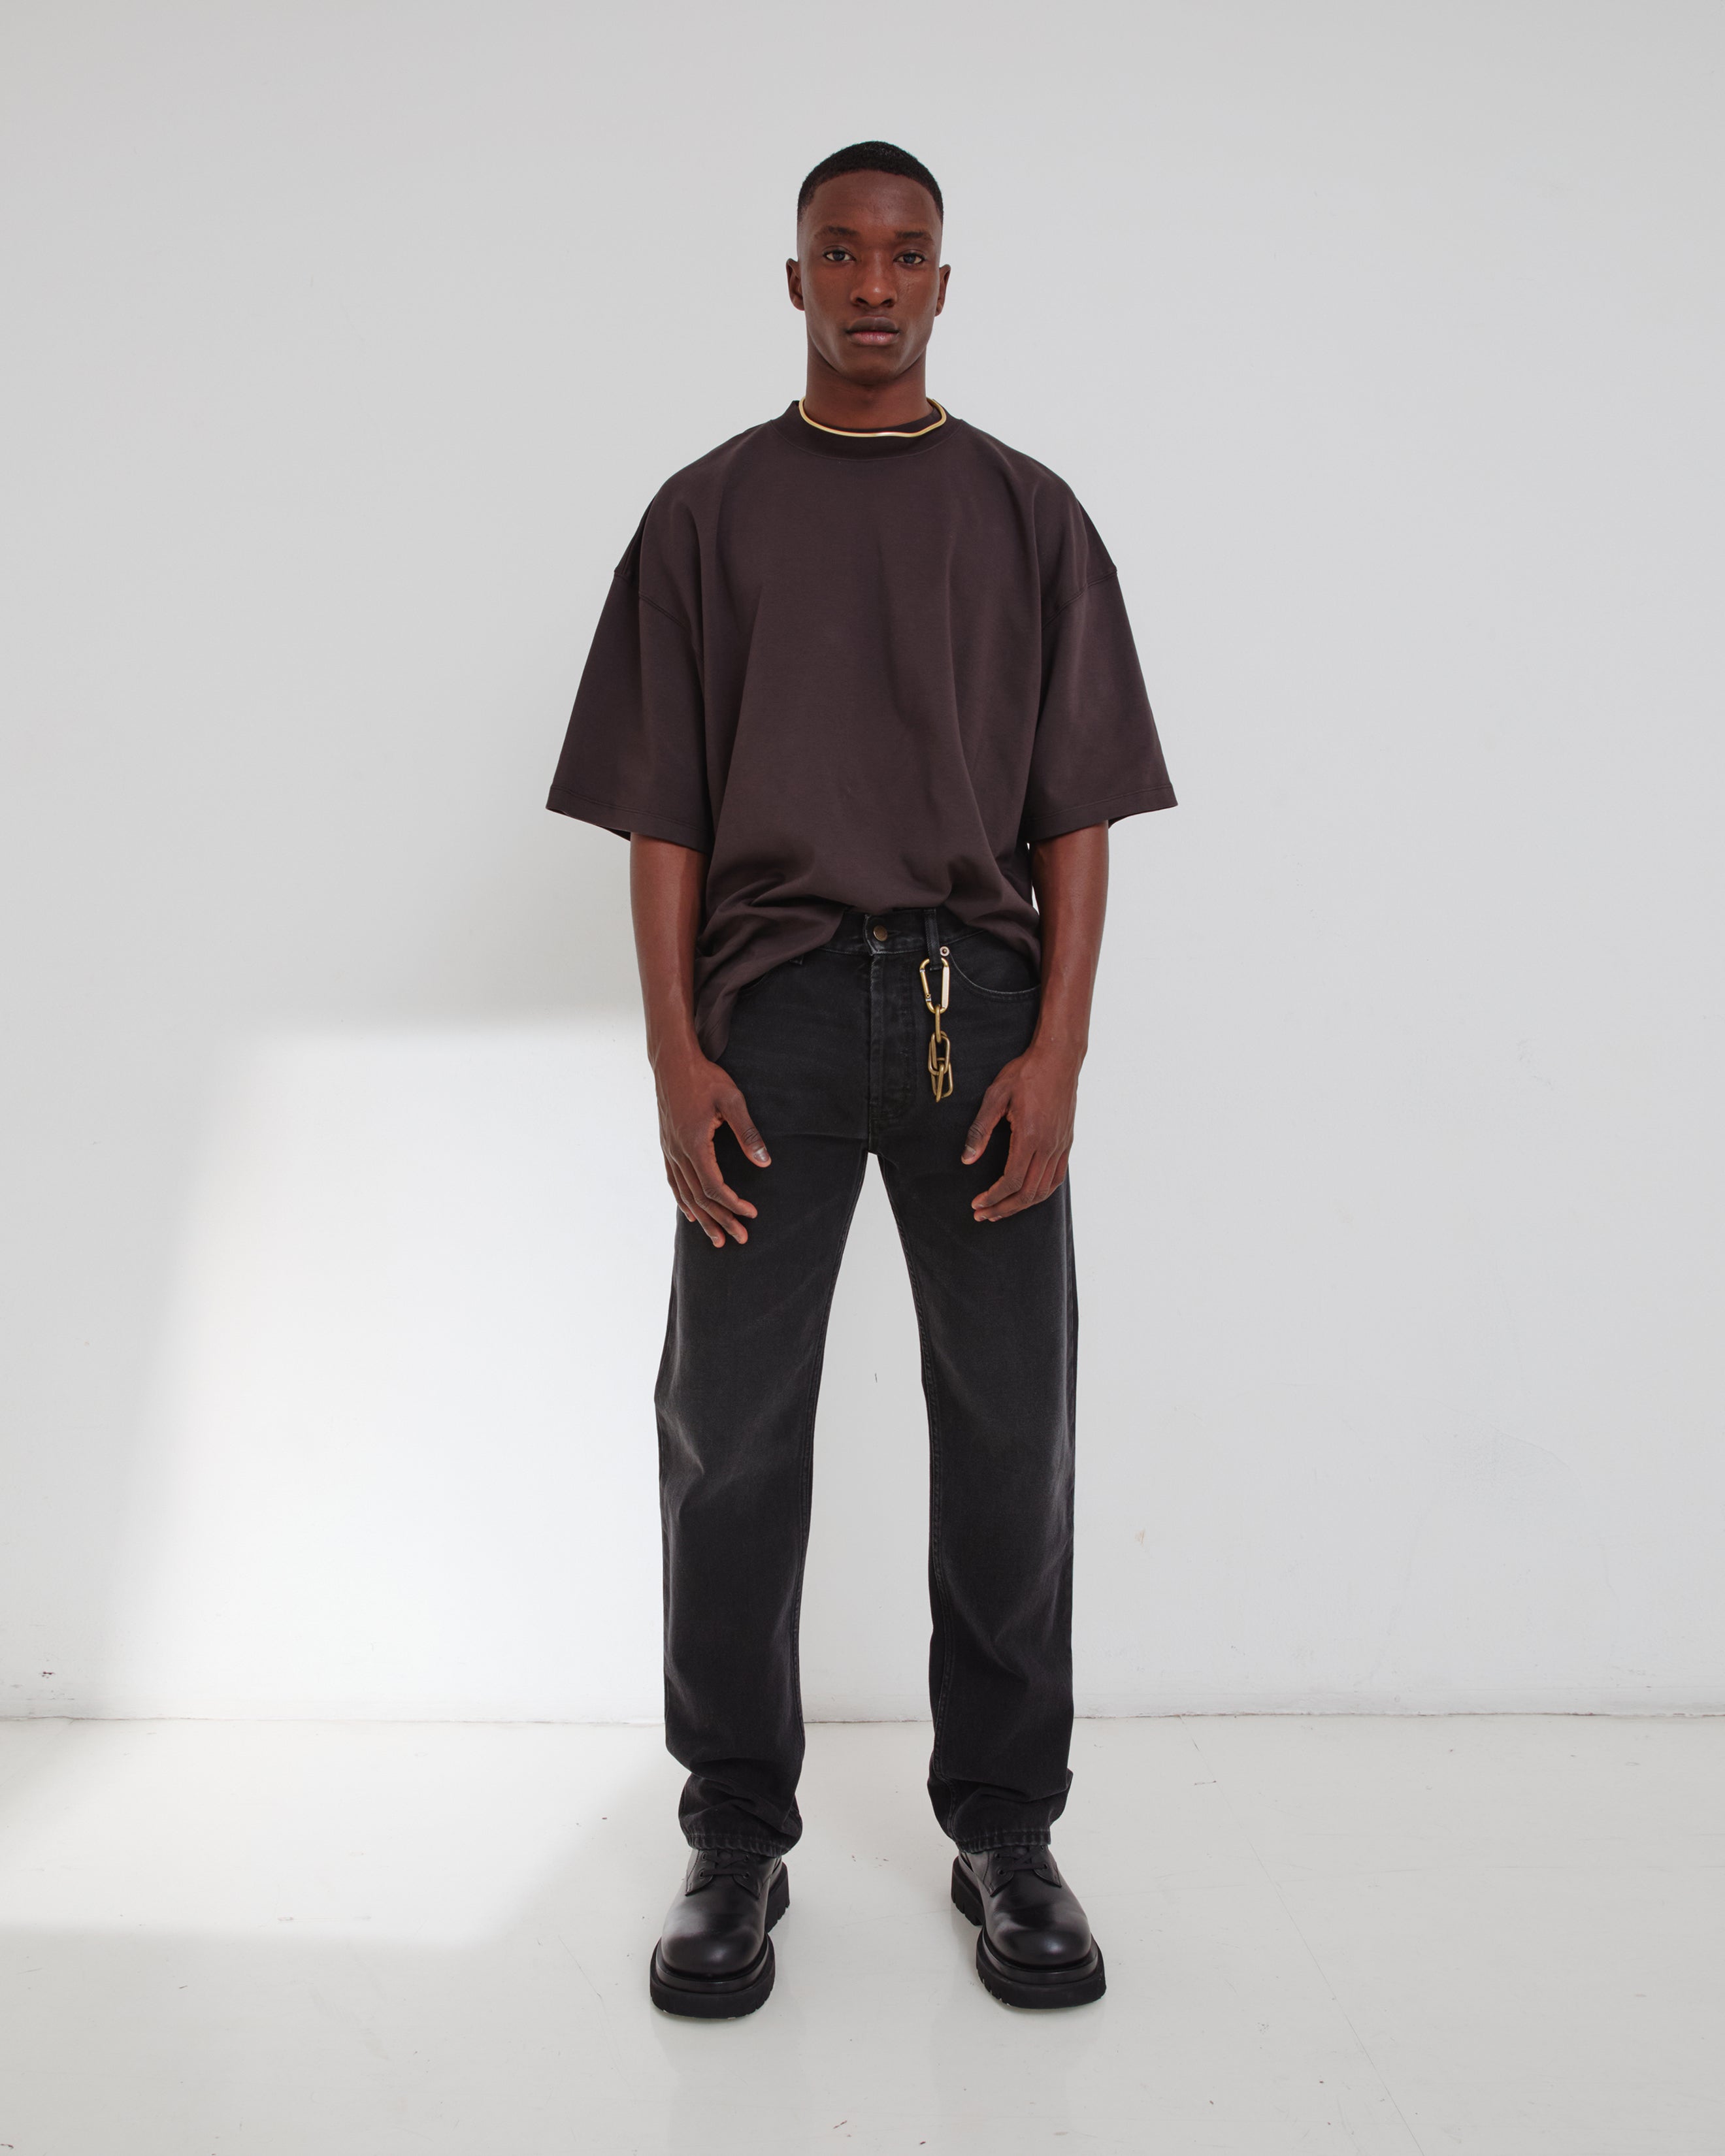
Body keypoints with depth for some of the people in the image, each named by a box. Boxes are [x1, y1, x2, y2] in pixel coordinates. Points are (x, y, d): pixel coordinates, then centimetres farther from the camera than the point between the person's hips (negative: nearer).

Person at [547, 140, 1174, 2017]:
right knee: (729, 1433, 2)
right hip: (771, 1003, 0)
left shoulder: (1029, 514, 13)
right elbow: (662, 815, 6)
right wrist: (676, 1054, -5)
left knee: (1008, 1435, 4)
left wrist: (1057, 1048, -6)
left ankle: (1007, 1830, 20)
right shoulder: (707, 512, 12)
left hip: (982, 999, 1)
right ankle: (736, 1839, 18)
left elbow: (1079, 812, 6)